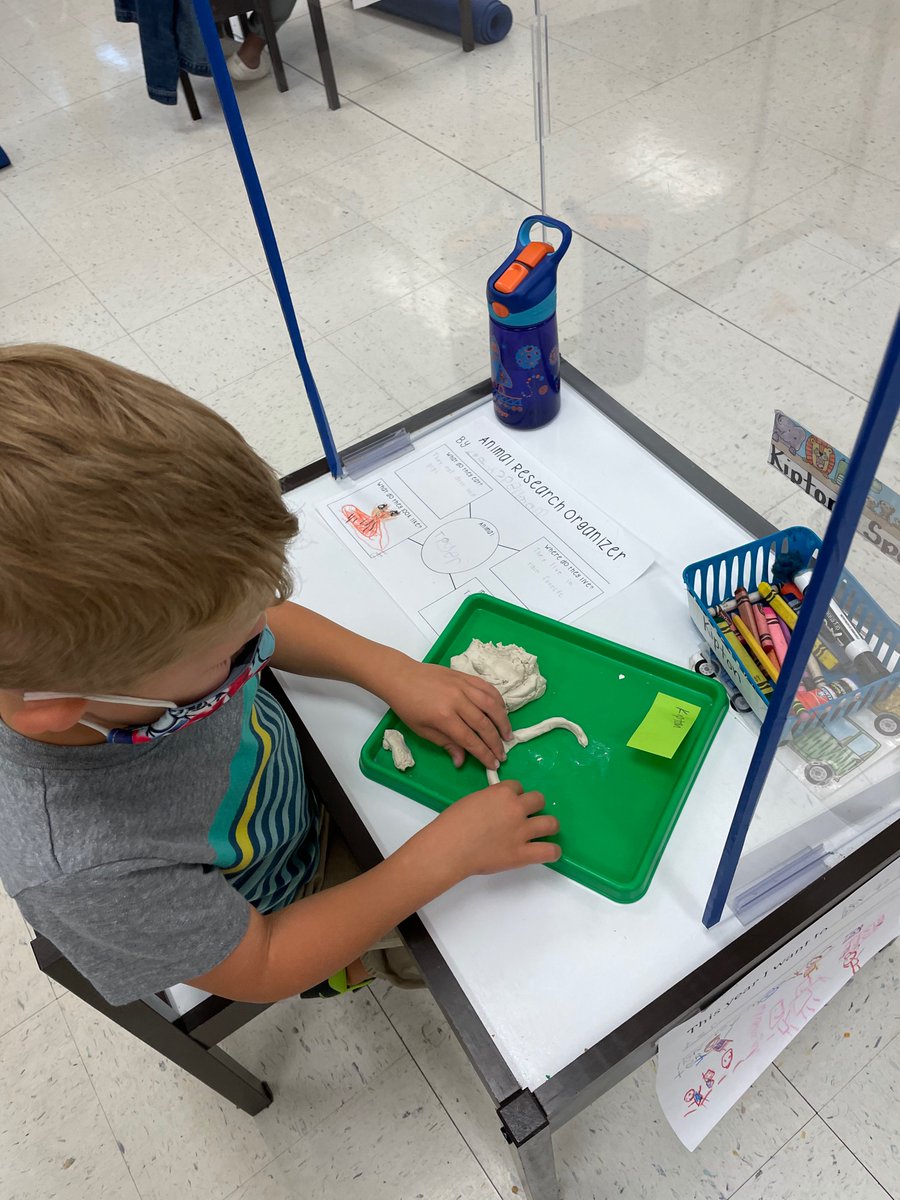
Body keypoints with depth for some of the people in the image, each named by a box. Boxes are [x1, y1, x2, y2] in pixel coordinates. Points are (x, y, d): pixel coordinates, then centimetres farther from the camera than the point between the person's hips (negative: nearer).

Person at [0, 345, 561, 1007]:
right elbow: (263, 967, -26)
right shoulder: (80, 871, -45)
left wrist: (395, 671, -20)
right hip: (283, 916, -4)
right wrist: (445, 854, -28)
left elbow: (271, 624, -7)